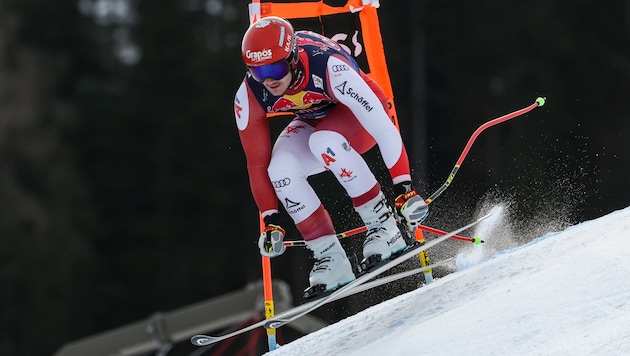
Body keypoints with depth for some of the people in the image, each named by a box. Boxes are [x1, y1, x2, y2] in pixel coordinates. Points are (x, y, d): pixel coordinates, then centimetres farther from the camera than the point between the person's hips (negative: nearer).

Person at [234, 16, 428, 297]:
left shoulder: (328, 68, -39)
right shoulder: (248, 97, -25)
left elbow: (383, 128, -39)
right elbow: (257, 163, -13)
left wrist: (404, 188, -44)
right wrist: (271, 221, -13)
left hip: (358, 111, -5)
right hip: (314, 120, 5)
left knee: (324, 141, -36)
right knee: (281, 170, -24)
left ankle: (383, 224, -24)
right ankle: (330, 259, -13)